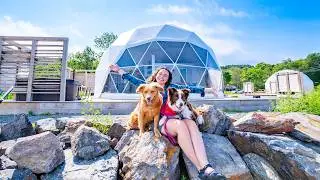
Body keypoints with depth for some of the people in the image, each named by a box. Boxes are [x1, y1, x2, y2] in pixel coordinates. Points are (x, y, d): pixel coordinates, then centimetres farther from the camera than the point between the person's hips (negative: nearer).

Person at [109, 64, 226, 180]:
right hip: (157, 120, -3)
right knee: (180, 124, -34)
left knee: (191, 123, -31)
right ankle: (200, 168, -32)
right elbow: (134, 80, 17)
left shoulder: (171, 87, 22)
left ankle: (206, 166, -40)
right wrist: (118, 70, 16)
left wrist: (205, 90, 19)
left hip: (172, 117, 3)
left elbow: (188, 88, 20)